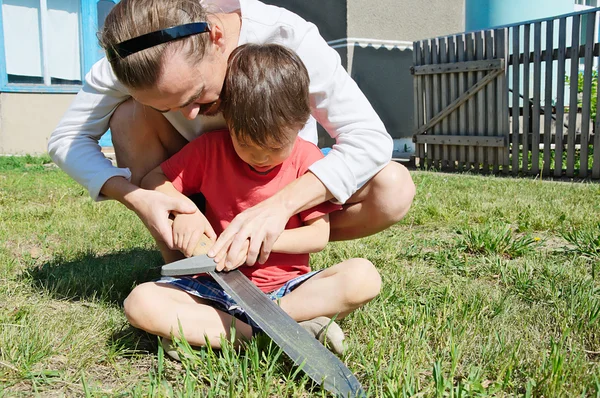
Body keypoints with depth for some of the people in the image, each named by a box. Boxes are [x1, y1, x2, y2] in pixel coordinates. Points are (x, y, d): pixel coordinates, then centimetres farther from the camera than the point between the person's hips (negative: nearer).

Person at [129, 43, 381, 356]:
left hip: (286, 286, 0)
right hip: (220, 285, 1)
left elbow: (319, 236, -5)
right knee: (140, 303, -24)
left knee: (364, 277, -29)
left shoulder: (306, 158, -4)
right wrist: (182, 209, -16)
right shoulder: (210, 148, -1)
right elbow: (152, 180, 4)